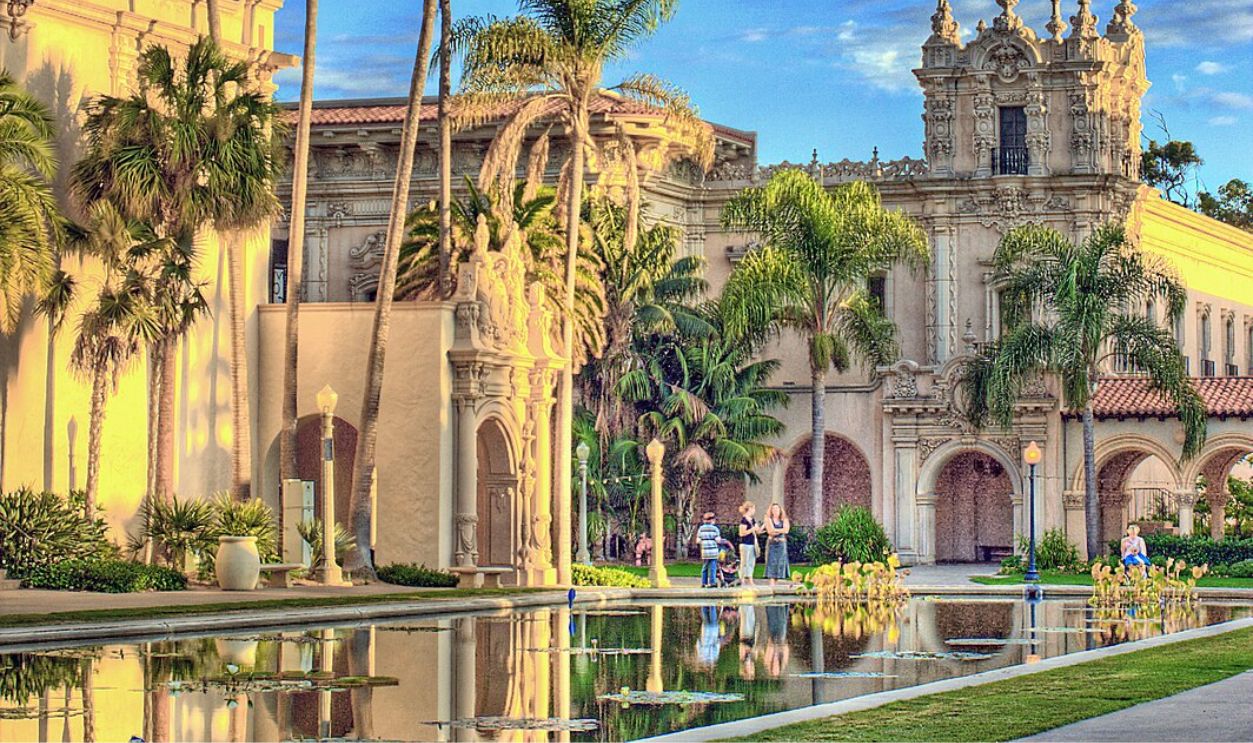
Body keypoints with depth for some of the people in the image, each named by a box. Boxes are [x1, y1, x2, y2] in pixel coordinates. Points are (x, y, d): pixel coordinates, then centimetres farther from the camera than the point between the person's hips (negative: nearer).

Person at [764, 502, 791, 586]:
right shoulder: (768, 519, 4)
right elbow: (770, 531, -9)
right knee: (772, 561, -10)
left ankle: (777, 581, 3)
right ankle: (772, 581, -16)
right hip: (771, 543, -2)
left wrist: (775, 530, -9)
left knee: (780, 562, -2)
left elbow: (786, 530, -7)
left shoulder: (784, 520, 8)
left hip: (782, 542, 2)